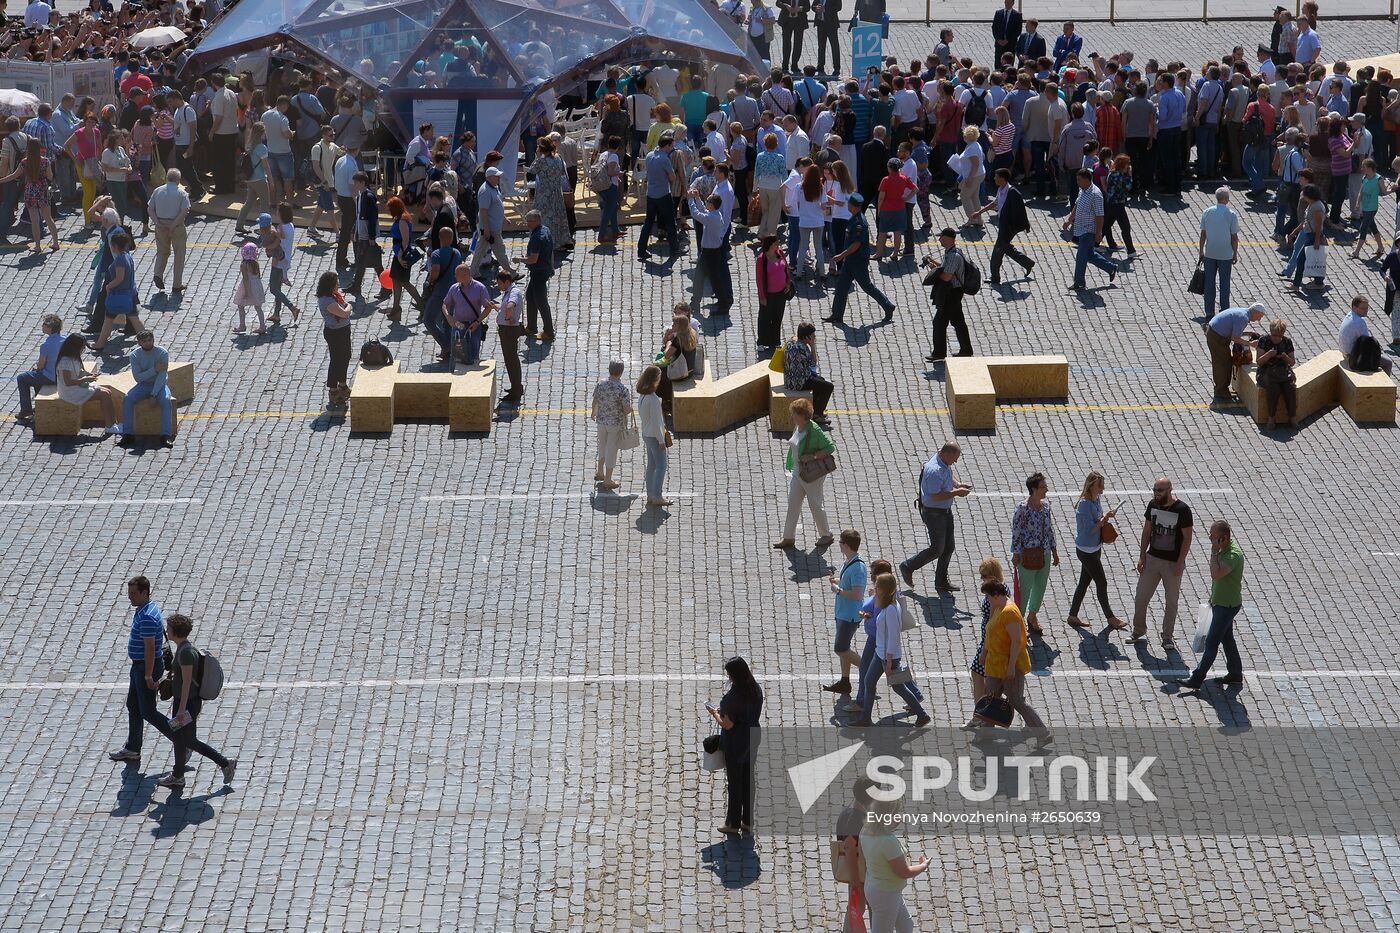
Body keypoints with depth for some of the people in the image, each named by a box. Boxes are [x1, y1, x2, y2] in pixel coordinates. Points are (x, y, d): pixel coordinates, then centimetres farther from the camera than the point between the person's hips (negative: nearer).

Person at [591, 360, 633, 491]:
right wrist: (630, 409, 2)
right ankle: (607, 480, 16)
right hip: (616, 424, -4)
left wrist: (593, 412, 25)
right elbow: (627, 409, -24)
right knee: (611, 450, 8)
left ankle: (600, 472, 40)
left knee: (603, 446, 26)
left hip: (601, 421, 4)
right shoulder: (622, 389, -23)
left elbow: (595, 401, 4)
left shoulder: (601, 385, -10)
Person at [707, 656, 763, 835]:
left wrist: (715, 713, -4)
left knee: (735, 783, 6)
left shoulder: (734, 696, -27)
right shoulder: (756, 690, -3)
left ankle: (733, 824, 17)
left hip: (735, 744, -7)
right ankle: (748, 822, 26)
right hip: (752, 740, 7)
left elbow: (727, 724, -23)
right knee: (749, 781, 17)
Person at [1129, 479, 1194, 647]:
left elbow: (1187, 537, -12)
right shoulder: (1153, 505, -1)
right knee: (1140, 598, 5)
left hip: (1173, 562, -4)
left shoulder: (1182, 510, -16)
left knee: (1171, 601, 8)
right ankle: (1138, 634, 19)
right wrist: (1142, 556, 3)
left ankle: (1167, 637, 20)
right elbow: (1147, 531, 8)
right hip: (1152, 558, 4)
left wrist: (1180, 563, -15)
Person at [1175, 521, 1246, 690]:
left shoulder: (1234, 555, -26)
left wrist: (1214, 552, -30)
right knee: (1227, 639, 18)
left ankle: (1197, 679, -6)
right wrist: (1214, 597, 25)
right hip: (1220, 602, 10)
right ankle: (1235, 674, 29)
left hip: (1227, 605, -10)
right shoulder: (1223, 551, 6)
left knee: (1212, 642, -7)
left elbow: (1216, 574, -38)